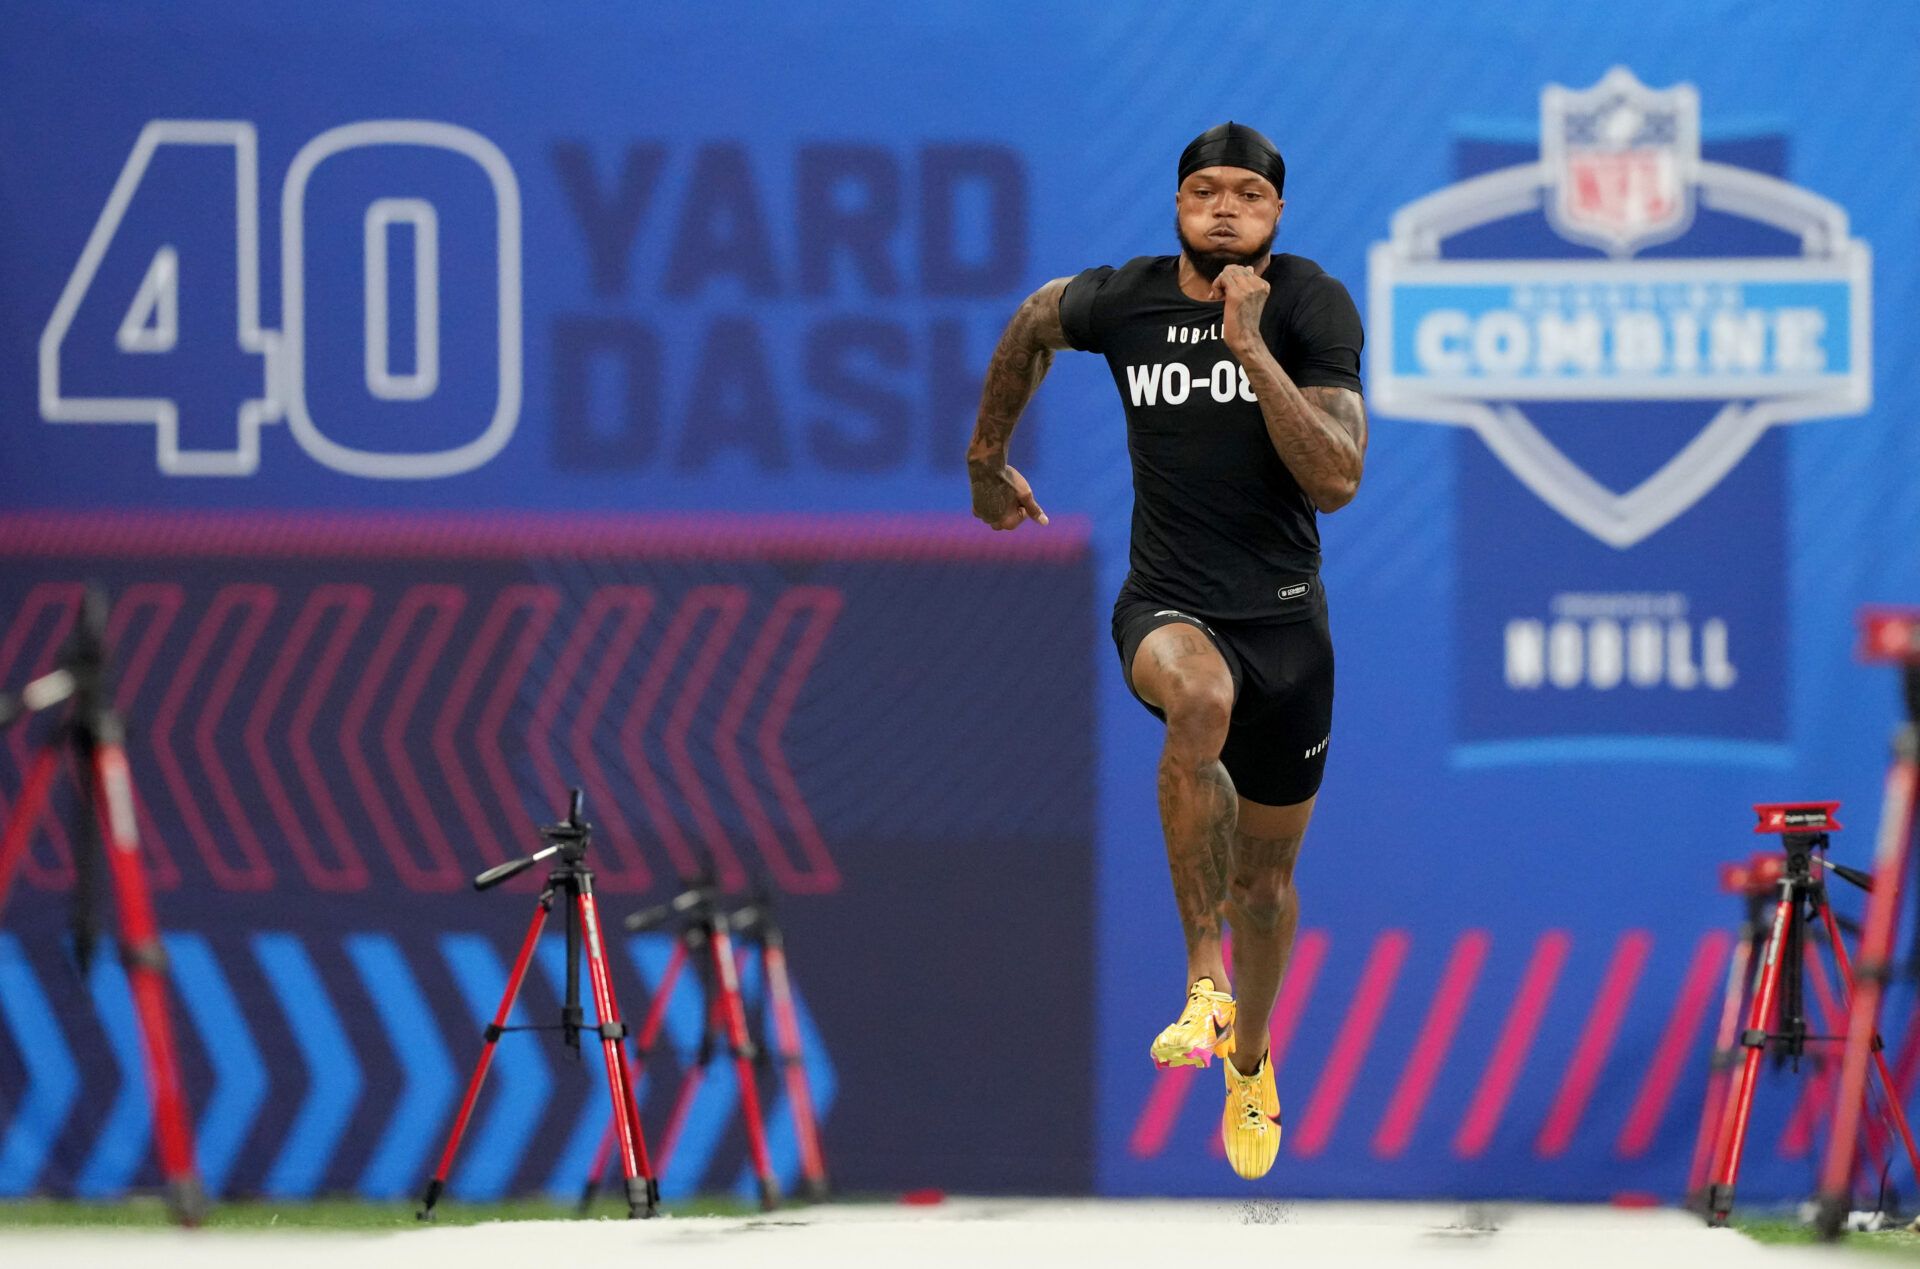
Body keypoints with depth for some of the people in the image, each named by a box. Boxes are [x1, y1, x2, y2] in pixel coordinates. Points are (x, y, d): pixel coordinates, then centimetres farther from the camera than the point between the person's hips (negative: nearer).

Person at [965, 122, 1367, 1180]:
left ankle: (1249, 1061, 43)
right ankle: (1204, 977, -31)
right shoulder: (1122, 300, -4)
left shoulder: (1312, 307, -10)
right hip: (1167, 605, -1)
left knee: (1267, 874, 13)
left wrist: (1251, 347, -25)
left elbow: (1337, 480, -20)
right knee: (1199, 697, -39)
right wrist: (986, 459, 28)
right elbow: (1034, 323, 21)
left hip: (1284, 616, 1)